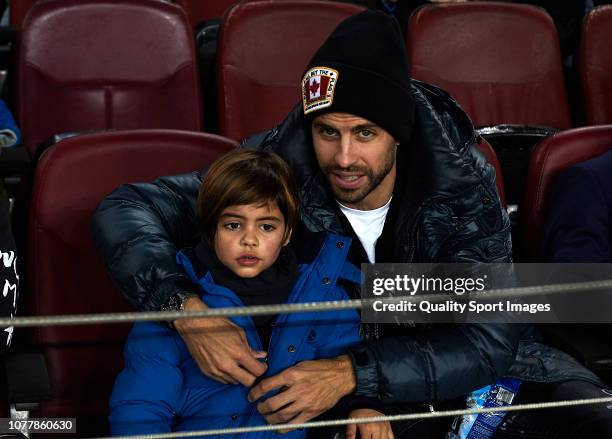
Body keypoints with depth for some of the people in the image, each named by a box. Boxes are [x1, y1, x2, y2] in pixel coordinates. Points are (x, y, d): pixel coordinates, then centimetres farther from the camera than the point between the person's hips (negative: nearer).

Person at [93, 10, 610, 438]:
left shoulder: (462, 180, -19)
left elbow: (489, 338, -23)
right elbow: (125, 210, -18)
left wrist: (353, 373, -36)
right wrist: (186, 308, -37)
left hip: (452, 367, 1)